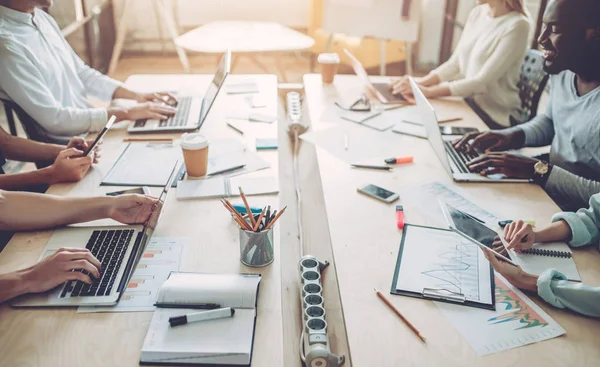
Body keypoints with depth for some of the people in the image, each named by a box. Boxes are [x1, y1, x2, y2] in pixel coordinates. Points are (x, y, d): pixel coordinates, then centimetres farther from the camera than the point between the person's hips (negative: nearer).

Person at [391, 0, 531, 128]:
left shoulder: (517, 25, -16)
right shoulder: (478, 12, 6)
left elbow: (482, 82, -22)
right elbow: (455, 63, 5)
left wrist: (428, 91, -28)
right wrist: (422, 81, -12)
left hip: (494, 116, -6)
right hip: (468, 101, 6)